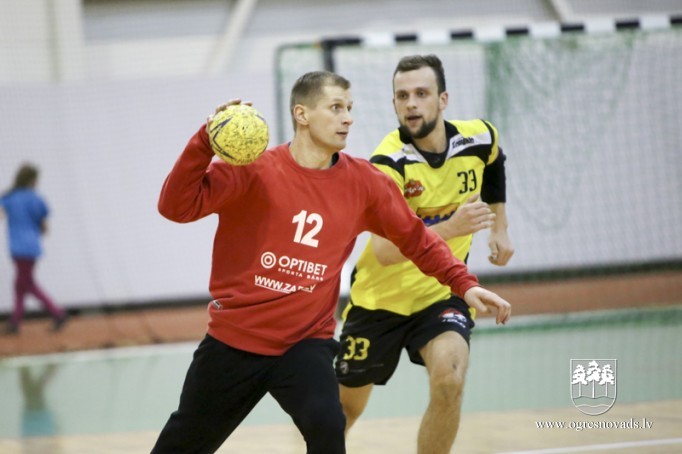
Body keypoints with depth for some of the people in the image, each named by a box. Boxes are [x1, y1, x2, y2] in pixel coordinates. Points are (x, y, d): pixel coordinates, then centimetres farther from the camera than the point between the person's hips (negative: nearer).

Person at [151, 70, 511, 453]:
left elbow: (416, 239, 8)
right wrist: (206, 141, -33)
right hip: (233, 340, -1)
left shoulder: (362, 181, -3)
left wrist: (464, 284, -2)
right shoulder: (253, 169, -13)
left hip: (306, 343, 1)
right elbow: (177, 207, -21)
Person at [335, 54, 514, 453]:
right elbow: (384, 252, -34)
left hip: (441, 292, 2)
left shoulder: (479, 139, -10)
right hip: (380, 297, -2)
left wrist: (499, 229, 17)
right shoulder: (388, 163, -24)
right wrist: (450, 228, -46)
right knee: (346, 406, 13)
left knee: (449, 380, -28)